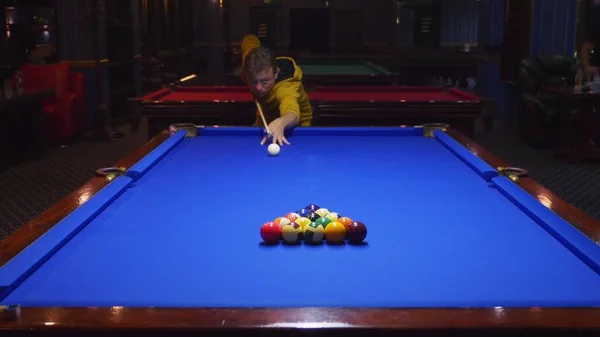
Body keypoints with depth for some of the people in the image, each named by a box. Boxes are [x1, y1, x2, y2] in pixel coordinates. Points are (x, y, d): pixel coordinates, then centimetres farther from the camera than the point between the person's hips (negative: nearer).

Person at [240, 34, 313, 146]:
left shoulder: (286, 87, -44)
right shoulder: (250, 64, -26)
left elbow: (293, 115, -67)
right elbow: (249, 39, -2)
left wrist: (281, 122, -89)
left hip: (295, 127, -4)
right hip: (265, 116, 5)